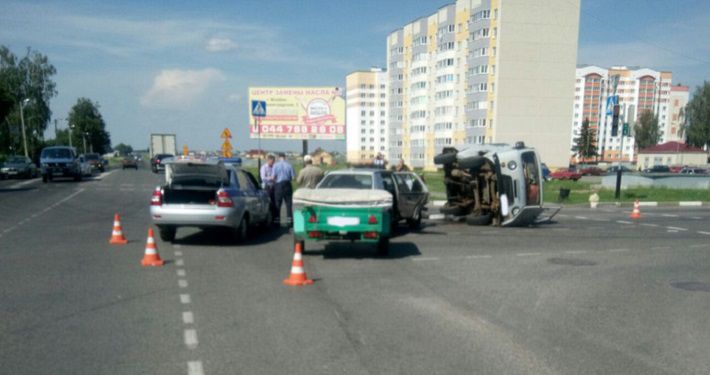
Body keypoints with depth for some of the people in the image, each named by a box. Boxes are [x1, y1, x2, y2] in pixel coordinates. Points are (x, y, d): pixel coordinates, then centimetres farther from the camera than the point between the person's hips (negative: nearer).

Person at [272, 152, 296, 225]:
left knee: (278, 203, 6)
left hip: (279, 185, -1)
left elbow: (273, 177, -7)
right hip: (287, 184, 1)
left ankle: (277, 217, 6)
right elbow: (293, 176, -2)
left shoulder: (276, 165, -4)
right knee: (288, 202, 7)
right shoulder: (289, 165, -1)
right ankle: (289, 217, 5)